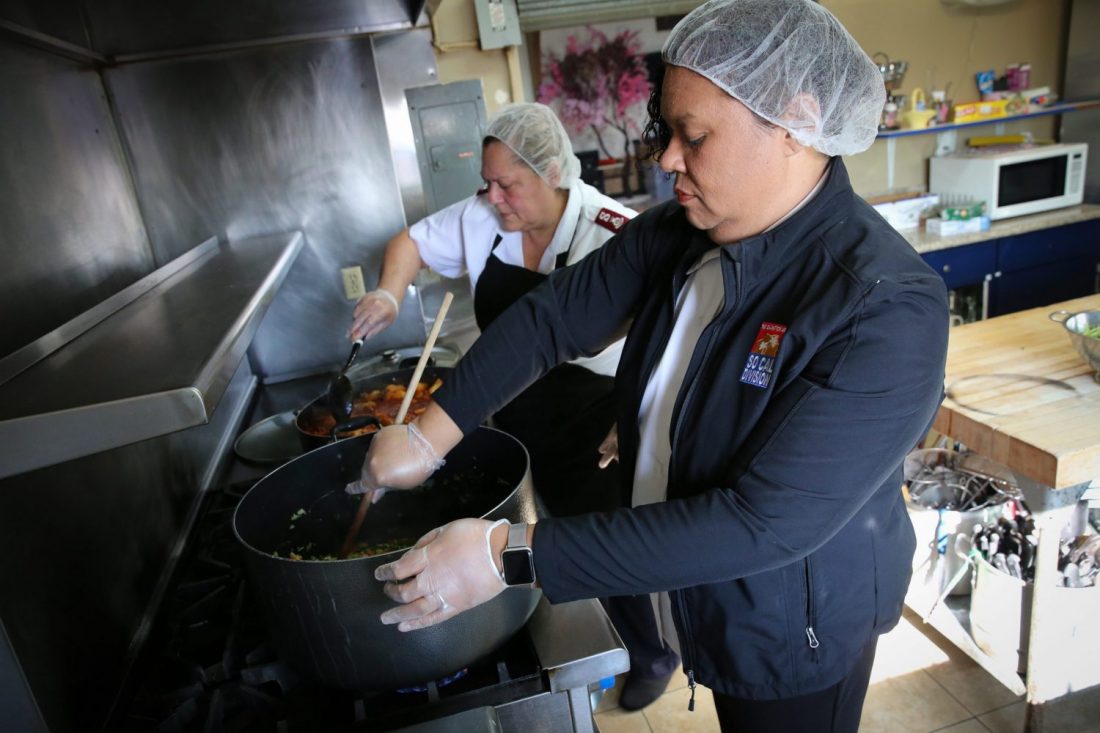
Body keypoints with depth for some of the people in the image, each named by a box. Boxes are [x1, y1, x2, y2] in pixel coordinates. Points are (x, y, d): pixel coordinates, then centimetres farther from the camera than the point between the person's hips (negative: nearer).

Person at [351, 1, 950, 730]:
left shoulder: (886, 308, -31)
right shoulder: (674, 234, -11)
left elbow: (764, 524, -35)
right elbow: (552, 315, -5)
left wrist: (512, 555, -36)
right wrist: (428, 436, -13)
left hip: (797, 635, -5)